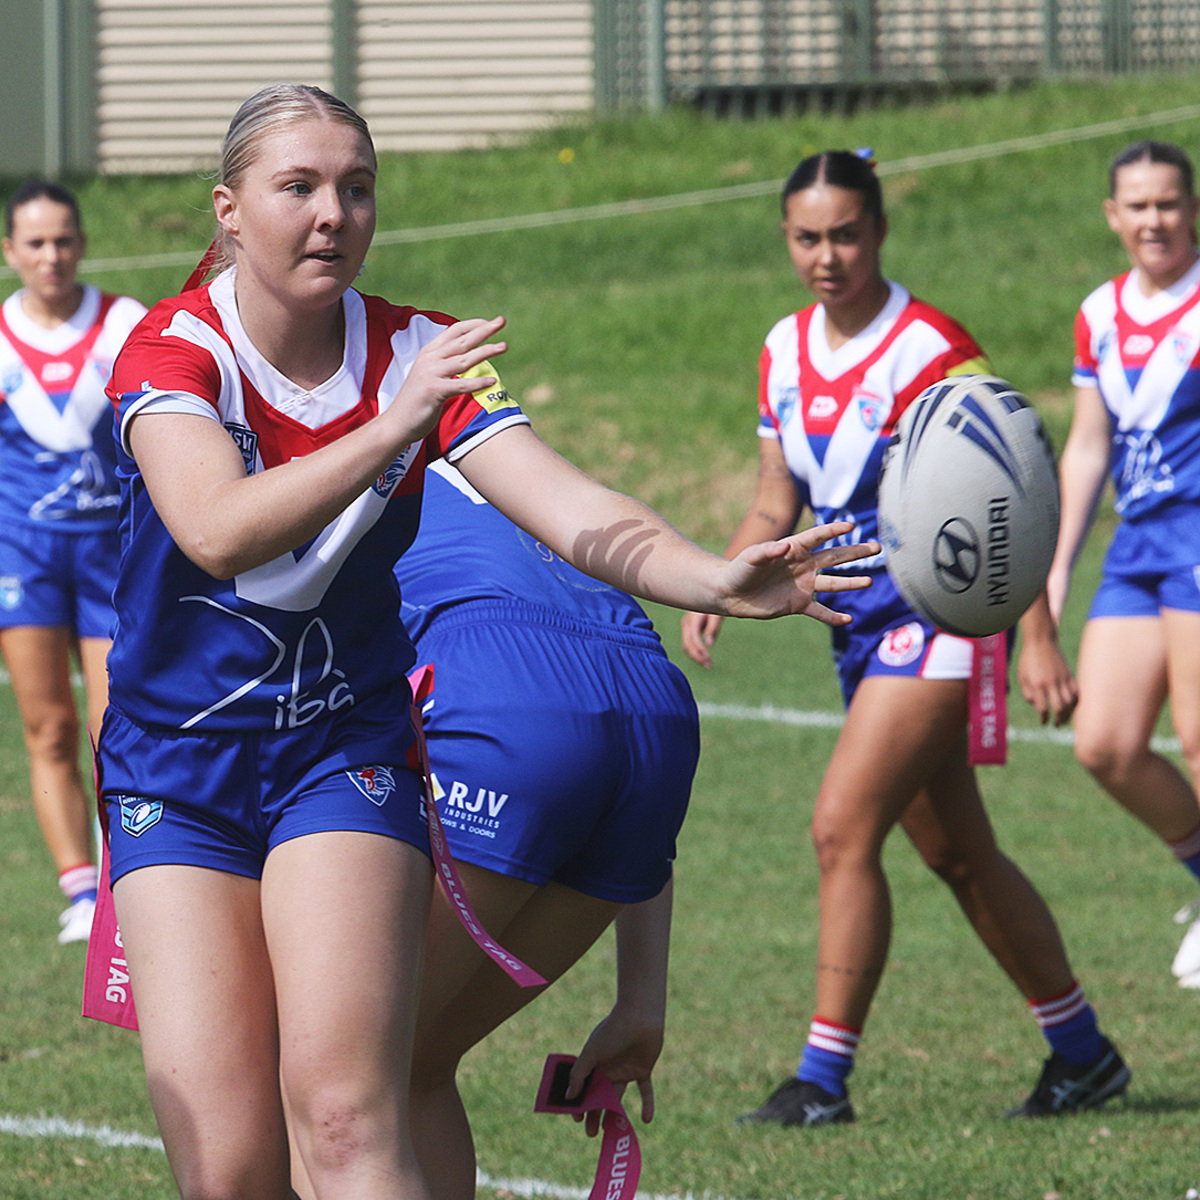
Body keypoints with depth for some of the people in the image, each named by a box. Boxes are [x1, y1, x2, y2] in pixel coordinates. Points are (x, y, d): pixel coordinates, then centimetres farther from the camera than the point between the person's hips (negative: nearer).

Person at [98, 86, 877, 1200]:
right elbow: (217, 531, -31)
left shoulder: (417, 355, -3)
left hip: (345, 757, 1)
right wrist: (391, 428, -41)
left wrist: (715, 578, -34)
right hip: (172, 769, -1)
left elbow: (574, 511, -15)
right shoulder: (171, 348, -12)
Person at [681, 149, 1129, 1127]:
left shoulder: (931, 351, -16)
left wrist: (1039, 642, -20)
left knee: (843, 827, -16)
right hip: (864, 628, 8)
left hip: (940, 617, -8)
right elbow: (777, 506, 14)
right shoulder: (786, 351, 6)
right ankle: (1082, 1051, 24)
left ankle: (825, 1080, -13)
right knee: (959, 856, 12)